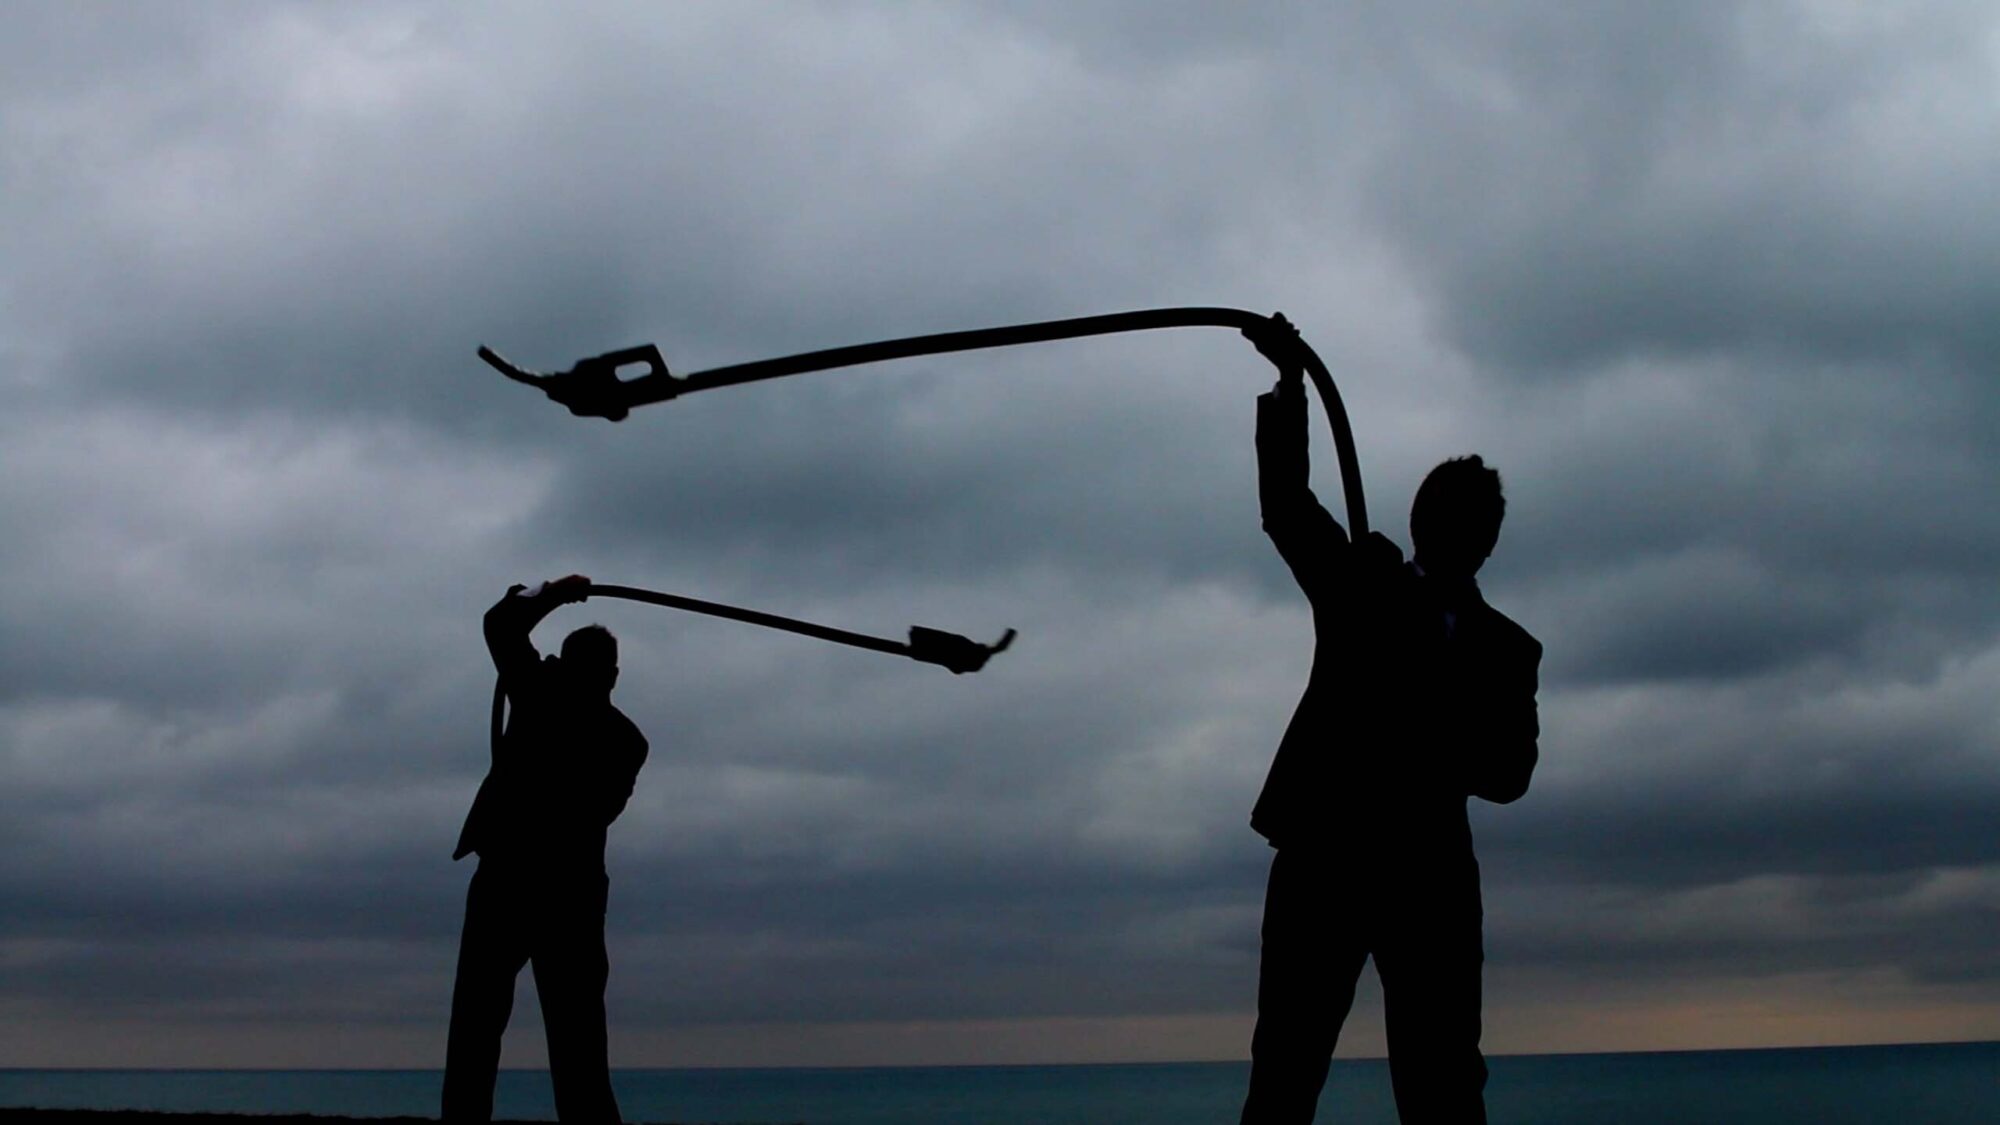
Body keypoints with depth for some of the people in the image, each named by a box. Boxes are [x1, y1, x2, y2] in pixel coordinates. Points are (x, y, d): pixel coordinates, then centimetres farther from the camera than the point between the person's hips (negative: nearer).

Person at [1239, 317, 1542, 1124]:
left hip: (1429, 875, 1)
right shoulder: (1358, 588, 10)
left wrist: (1429, 752, -18)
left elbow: (1508, 775, 0)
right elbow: (1286, 507, -3)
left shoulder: (1504, 650, 12)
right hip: (1324, 859, -1)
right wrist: (1291, 388, -14)